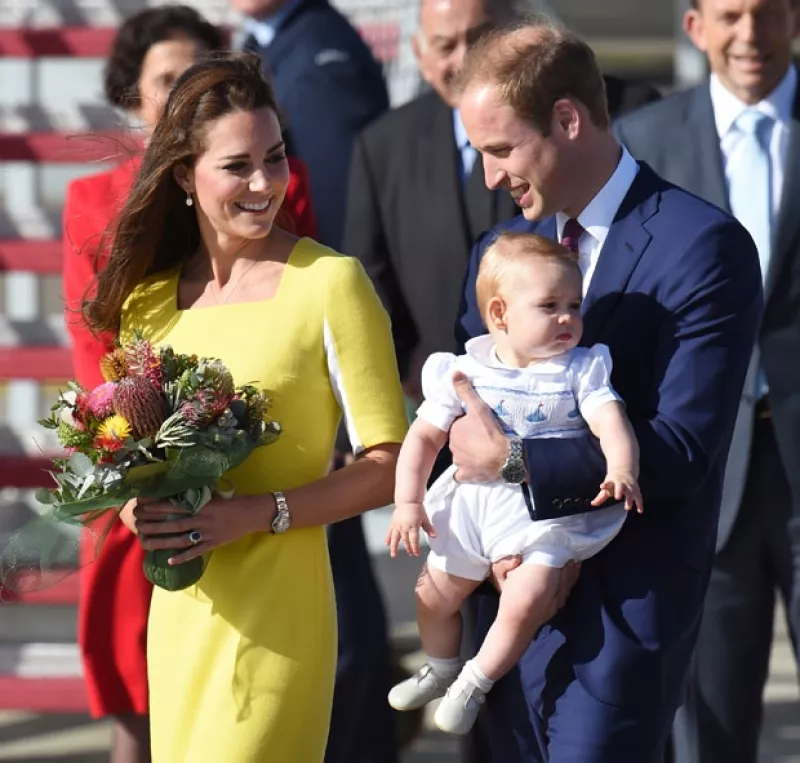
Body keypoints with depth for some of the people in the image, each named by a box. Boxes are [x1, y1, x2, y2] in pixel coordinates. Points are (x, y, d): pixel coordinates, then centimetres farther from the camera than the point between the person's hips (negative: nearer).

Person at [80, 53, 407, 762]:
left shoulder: (330, 283, -10)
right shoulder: (149, 295, 8)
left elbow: (389, 464, -9)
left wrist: (256, 513, -19)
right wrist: (138, 504, -3)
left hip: (275, 615, -5)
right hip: (179, 606, 5)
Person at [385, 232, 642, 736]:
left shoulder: (581, 371, -8)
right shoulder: (464, 373, -3)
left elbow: (611, 424, -20)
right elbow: (424, 436, 3)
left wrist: (621, 473, -40)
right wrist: (407, 502, -4)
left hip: (545, 514, -3)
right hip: (472, 504, 3)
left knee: (527, 598, -23)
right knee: (435, 594, 16)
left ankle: (476, 682, -1)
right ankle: (442, 668, 46)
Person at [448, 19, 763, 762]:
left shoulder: (704, 247, -11)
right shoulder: (499, 252, 10)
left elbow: (683, 447, -17)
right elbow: (463, 420, 12)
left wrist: (514, 460, -18)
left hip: (623, 606, -6)